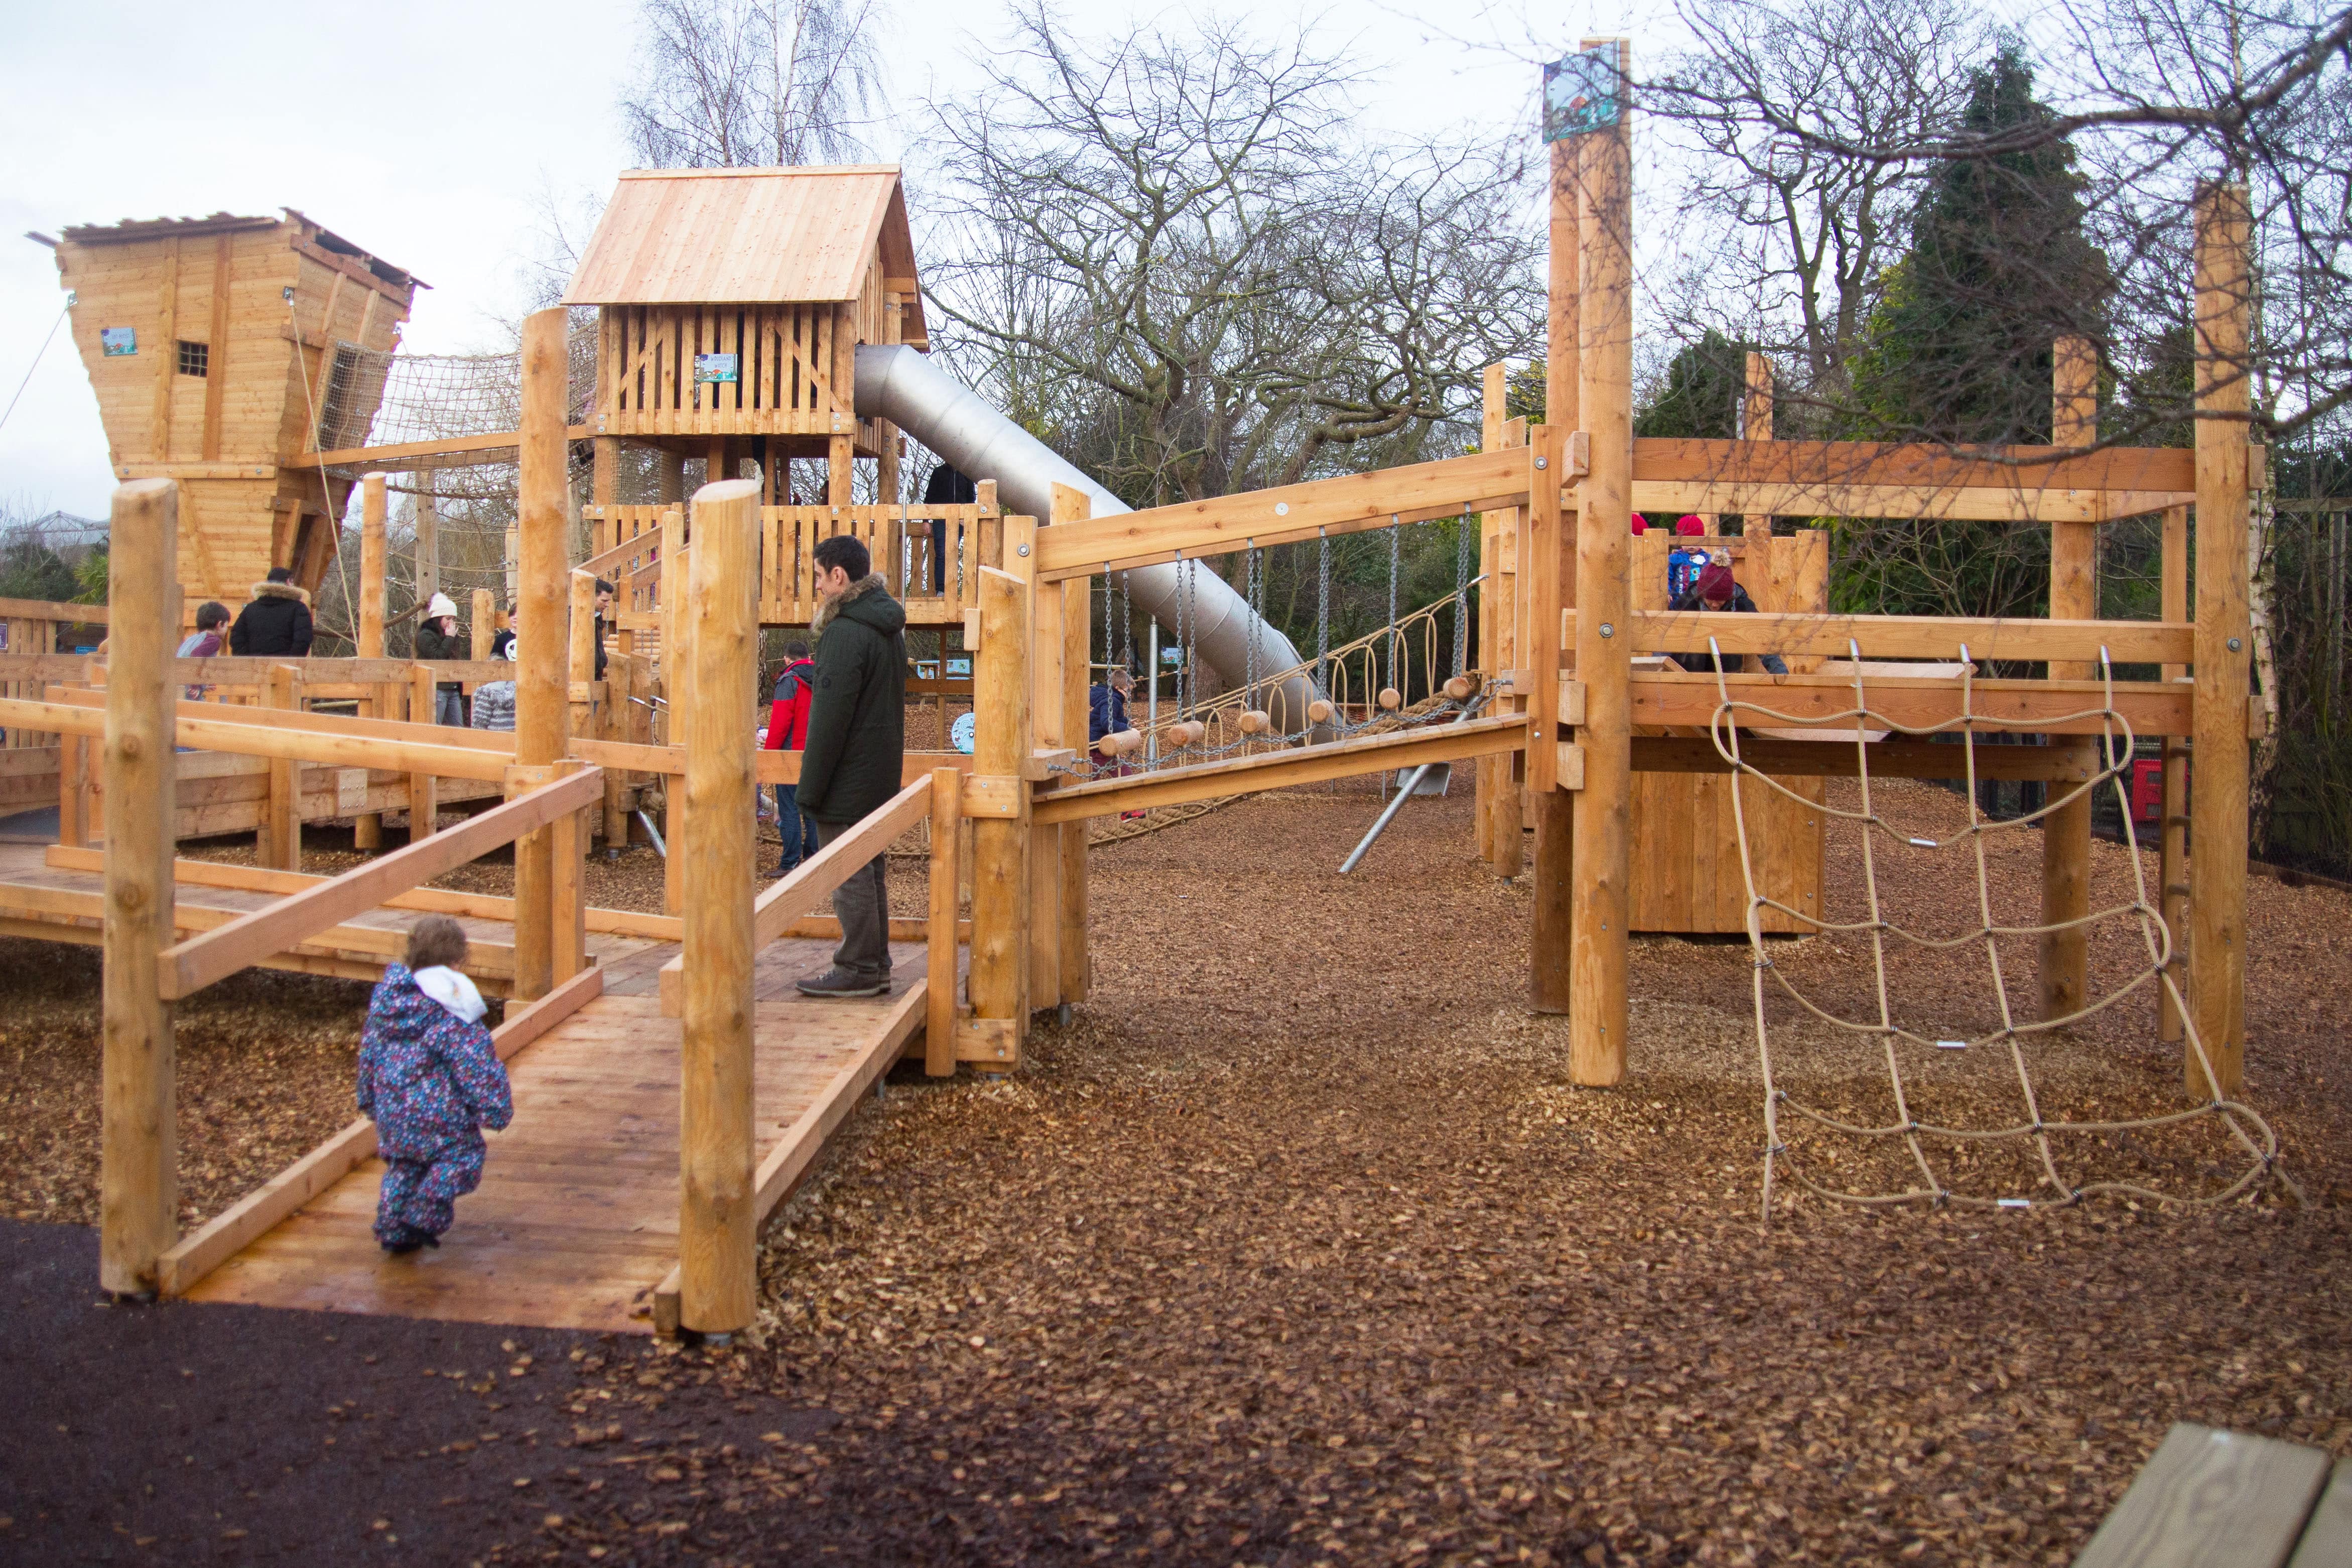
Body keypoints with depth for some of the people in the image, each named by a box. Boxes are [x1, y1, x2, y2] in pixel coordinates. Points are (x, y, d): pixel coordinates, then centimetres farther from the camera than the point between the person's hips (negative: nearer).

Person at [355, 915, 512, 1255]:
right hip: (440, 1112, -7)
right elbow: (476, 1063, -16)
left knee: (402, 1164, 21)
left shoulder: (385, 997, 5)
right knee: (462, 1154, 10)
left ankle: (394, 1231, 21)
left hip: (391, 1110, 7)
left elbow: (368, 1052, 16)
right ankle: (425, 1215, 0)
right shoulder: (452, 1013, -15)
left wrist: (368, 1099, 28)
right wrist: (496, 1108, -8)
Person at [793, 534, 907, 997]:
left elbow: (830, 718, -21)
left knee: (849, 877, -2)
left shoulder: (846, 633, -19)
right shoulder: (888, 626, 12)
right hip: (881, 779, 10)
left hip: (847, 782, -10)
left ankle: (858, 970, 3)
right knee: (869, 873, 15)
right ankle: (876, 967, 21)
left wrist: (810, 788, -16)